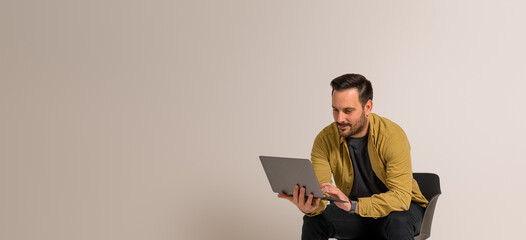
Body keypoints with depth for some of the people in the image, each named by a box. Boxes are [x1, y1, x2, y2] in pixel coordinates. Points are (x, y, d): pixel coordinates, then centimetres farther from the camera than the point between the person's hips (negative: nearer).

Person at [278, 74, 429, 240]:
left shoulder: (392, 136, -24)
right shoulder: (324, 140, -13)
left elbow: (401, 196, -32)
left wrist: (352, 205, -47)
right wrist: (310, 207, -45)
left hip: (400, 207, -2)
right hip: (355, 212, 3)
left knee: (398, 221, -36)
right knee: (314, 220, -23)